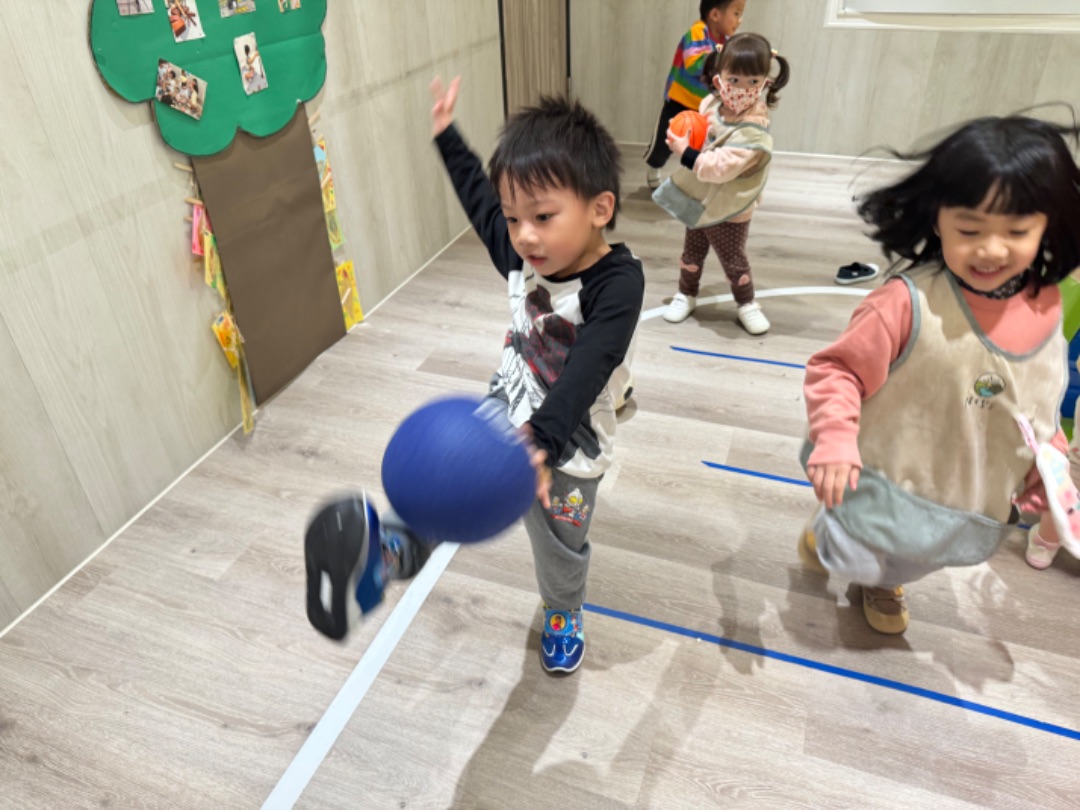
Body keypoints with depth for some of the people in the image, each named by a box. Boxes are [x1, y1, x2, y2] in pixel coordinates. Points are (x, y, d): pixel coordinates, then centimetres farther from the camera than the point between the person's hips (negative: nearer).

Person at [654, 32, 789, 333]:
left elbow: (720, 167, -36)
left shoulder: (753, 130, -29)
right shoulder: (711, 103, -8)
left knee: (734, 260, 11)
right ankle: (686, 294, 41)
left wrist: (686, 154, -32)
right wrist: (683, 137, -11)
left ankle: (746, 304, 32)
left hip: (727, 211, -6)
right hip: (699, 199, 6)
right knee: (692, 253, 21)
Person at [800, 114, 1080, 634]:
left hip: (975, 502, 6)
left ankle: (885, 580, 65)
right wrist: (834, 442, -35)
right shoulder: (910, 302, -29)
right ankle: (825, 535, 47)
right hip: (886, 487, -5)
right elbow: (836, 369, -23)